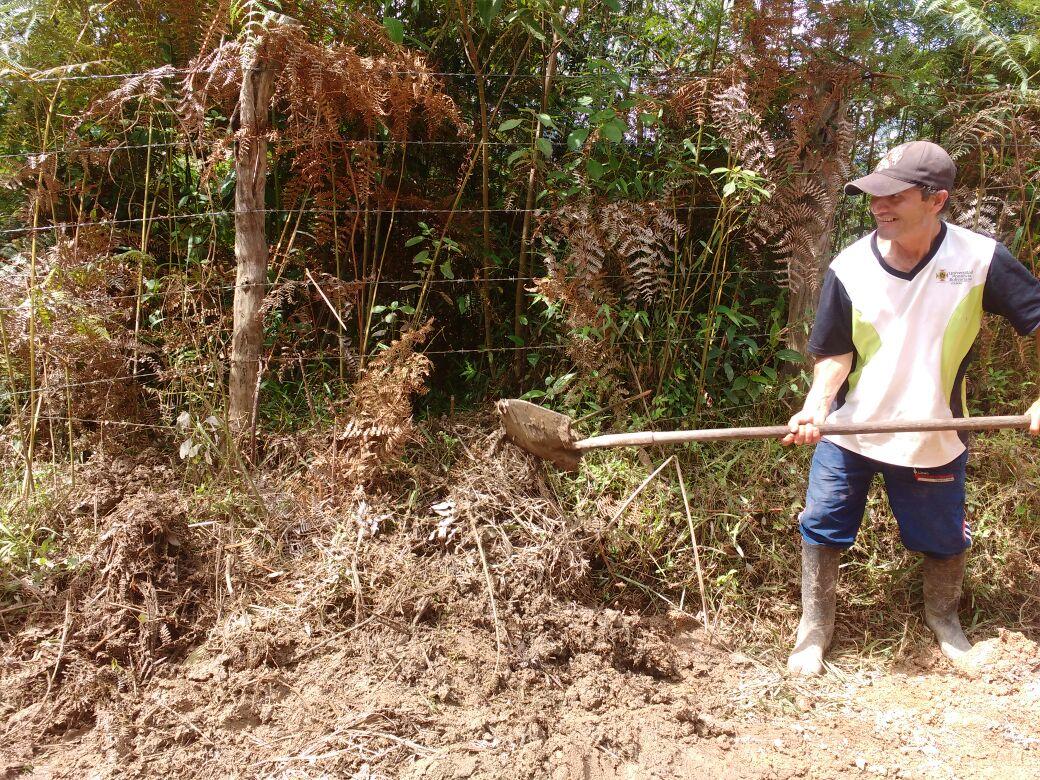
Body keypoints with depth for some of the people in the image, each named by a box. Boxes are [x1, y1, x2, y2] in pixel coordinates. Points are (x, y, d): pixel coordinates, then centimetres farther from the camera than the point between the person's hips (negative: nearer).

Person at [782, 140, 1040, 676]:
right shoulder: (849, 268, -12)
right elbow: (835, 352, -8)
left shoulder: (981, 260, -14)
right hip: (846, 434, 0)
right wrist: (815, 409, -24)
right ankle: (815, 625, 32)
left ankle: (943, 617, 49)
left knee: (944, 541, 18)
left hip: (933, 440, 0)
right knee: (822, 530, 8)